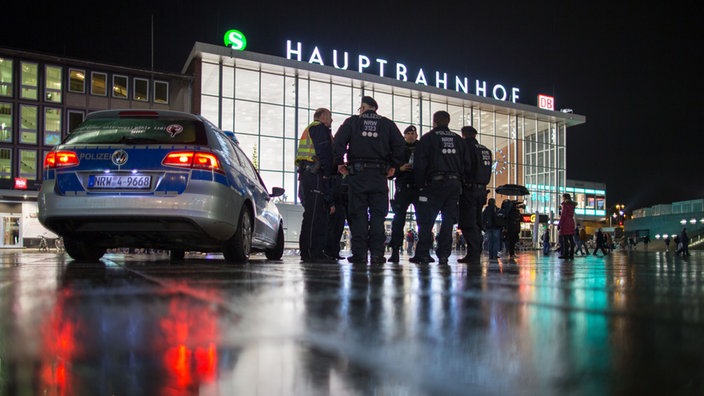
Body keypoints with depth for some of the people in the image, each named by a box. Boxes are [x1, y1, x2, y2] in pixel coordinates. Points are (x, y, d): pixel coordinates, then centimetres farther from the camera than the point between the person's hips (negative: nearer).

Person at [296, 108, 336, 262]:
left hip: (305, 174, 10)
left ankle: (308, 251, 11)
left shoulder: (309, 130, 32)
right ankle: (312, 252, -16)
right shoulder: (320, 128, 0)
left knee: (312, 213, 10)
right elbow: (324, 152, -13)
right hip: (316, 175, -10)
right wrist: (327, 173, -10)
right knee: (314, 214, -13)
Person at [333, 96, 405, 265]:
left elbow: (338, 142, -3)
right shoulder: (387, 124, 12)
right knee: (378, 214, 4)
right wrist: (393, 166, 11)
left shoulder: (352, 121, 7)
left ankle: (359, 253, -1)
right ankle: (377, 252, -1)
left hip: (357, 174, -1)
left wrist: (340, 163, 4)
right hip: (379, 175, 1)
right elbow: (399, 144, 4)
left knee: (358, 214, 2)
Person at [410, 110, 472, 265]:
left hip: (435, 183, -4)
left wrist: (420, 185, 1)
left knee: (426, 221, 0)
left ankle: (423, 254, -1)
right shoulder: (458, 140, 15)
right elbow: (467, 164, 14)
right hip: (455, 184, 4)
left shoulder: (428, 138, 1)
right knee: (448, 220, 6)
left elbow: (420, 165, -6)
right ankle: (443, 254, 4)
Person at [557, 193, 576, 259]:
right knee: (571, 239, 5)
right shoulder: (572, 205, 17)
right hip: (571, 222, 8)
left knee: (565, 239, -8)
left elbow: (563, 215, -11)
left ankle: (566, 254, -11)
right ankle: (571, 254, 5)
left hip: (565, 223, -8)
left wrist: (559, 224, -9)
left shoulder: (565, 204, -6)